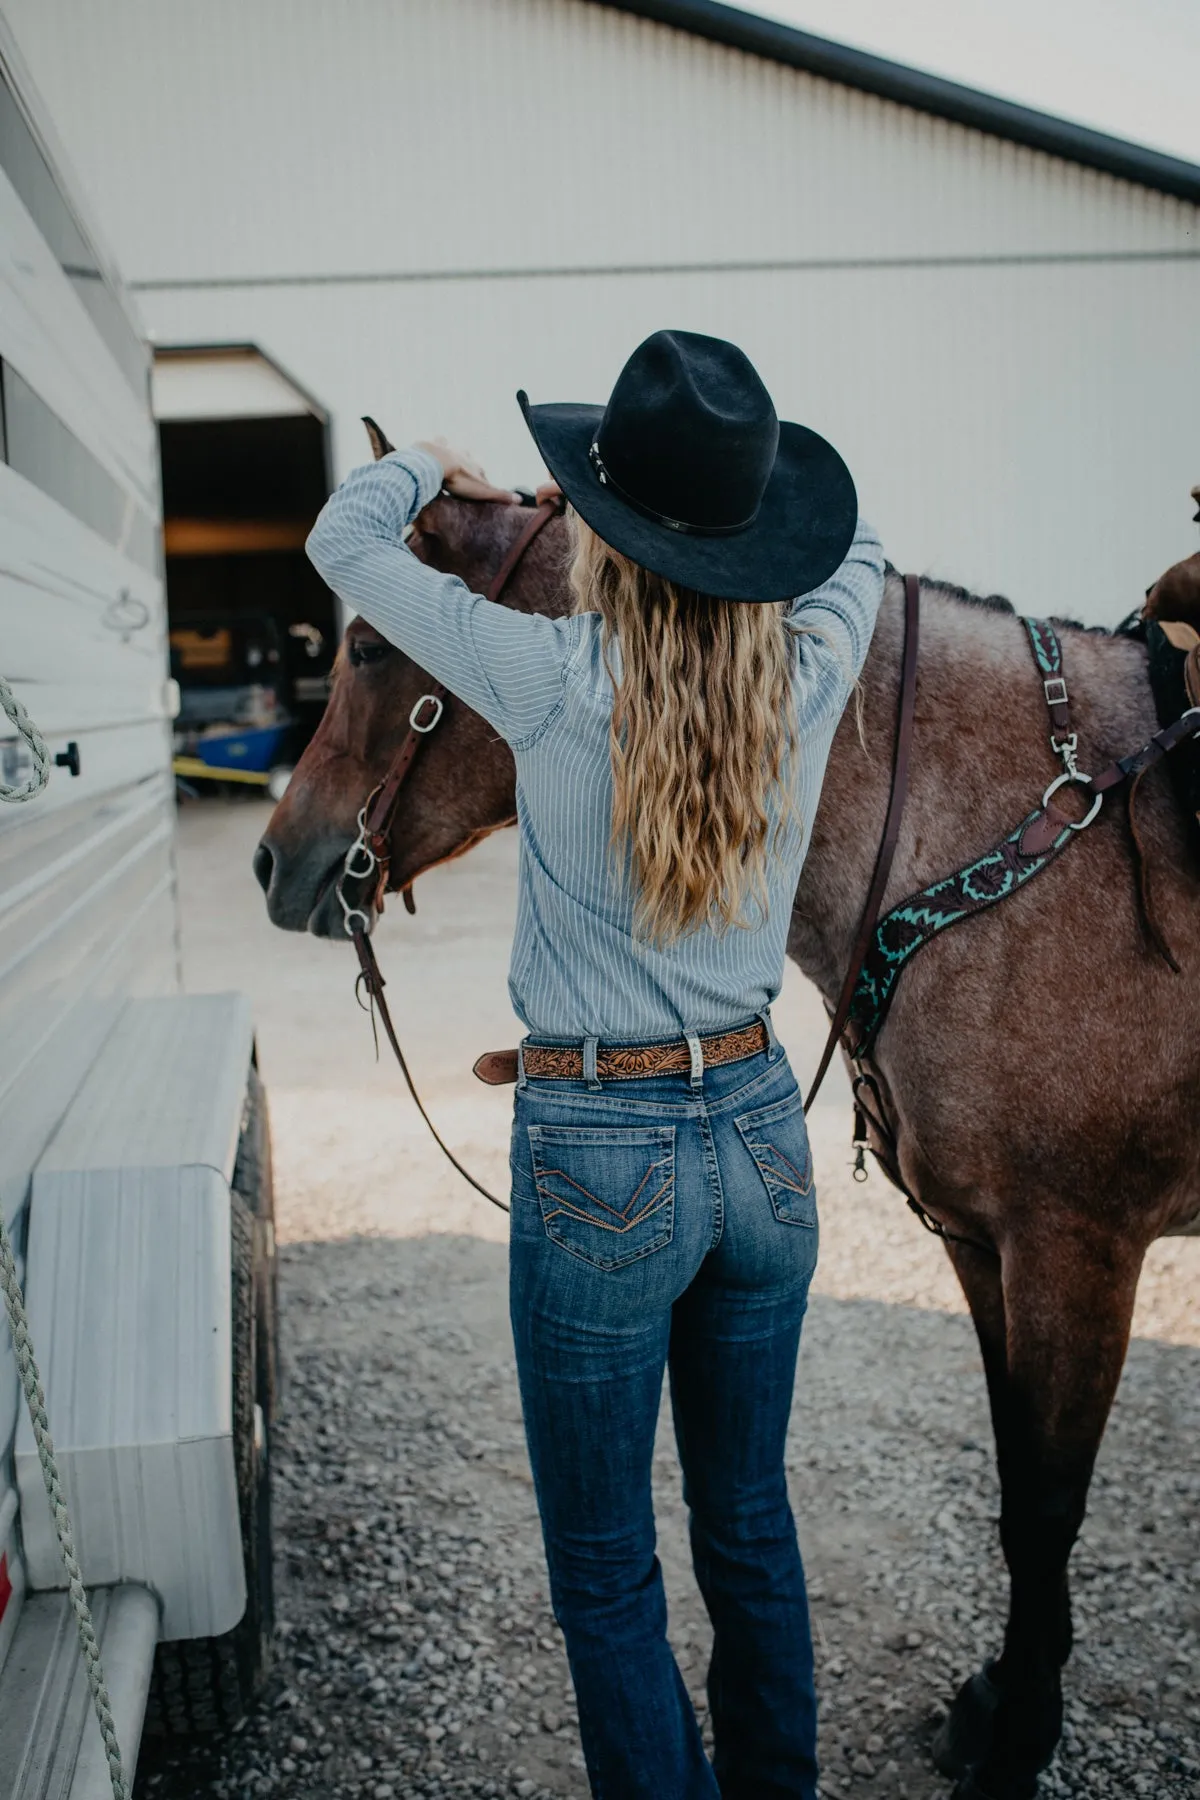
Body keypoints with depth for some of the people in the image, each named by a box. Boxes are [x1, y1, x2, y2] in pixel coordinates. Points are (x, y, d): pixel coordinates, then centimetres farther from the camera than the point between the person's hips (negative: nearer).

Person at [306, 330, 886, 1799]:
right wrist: (721, 484, 25)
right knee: (752, 1526, 23)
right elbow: (855, 551, 19)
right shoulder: (812, 676, -5)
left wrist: (431, 467, 18)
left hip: (600, 1155, -5)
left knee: (604, 1572, 13)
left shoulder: (556, 683, -16)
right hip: (760, 1134, 5)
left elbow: (342, 541, -1)